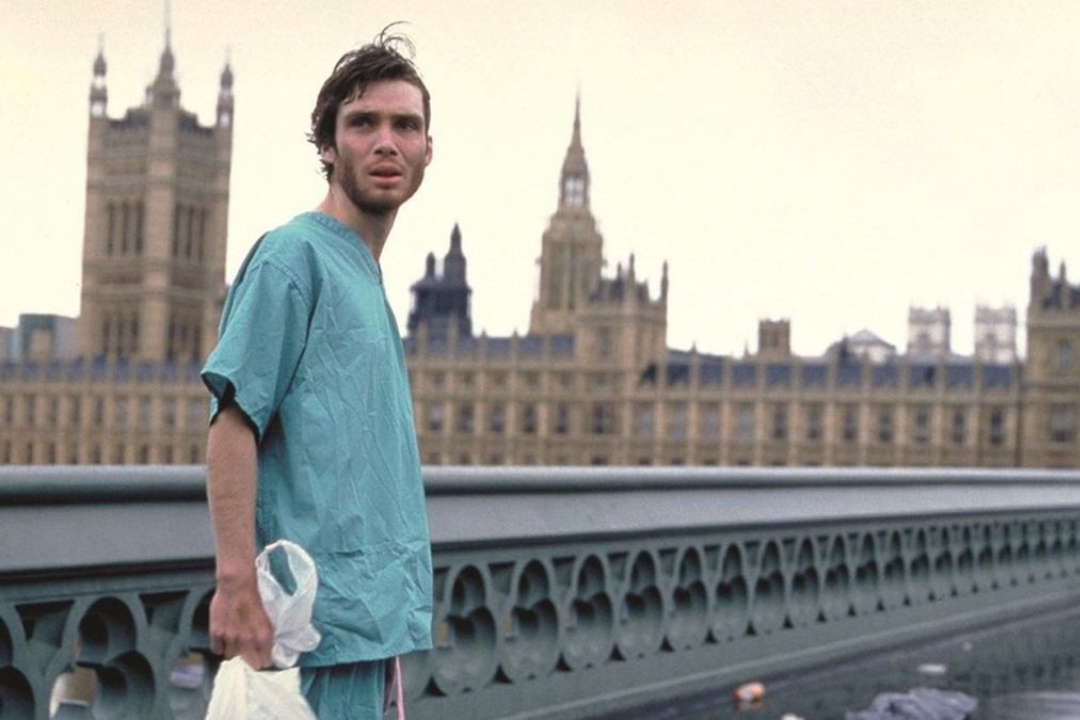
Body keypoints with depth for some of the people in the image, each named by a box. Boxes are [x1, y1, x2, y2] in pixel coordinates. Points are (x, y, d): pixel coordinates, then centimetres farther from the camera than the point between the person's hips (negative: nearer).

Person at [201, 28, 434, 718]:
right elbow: (234, 422, -15)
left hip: (374, 614, 9)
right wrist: (237, 580, -23)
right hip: (326, 613, -9)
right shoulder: (294, 255, -7)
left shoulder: (368, 280, 19)